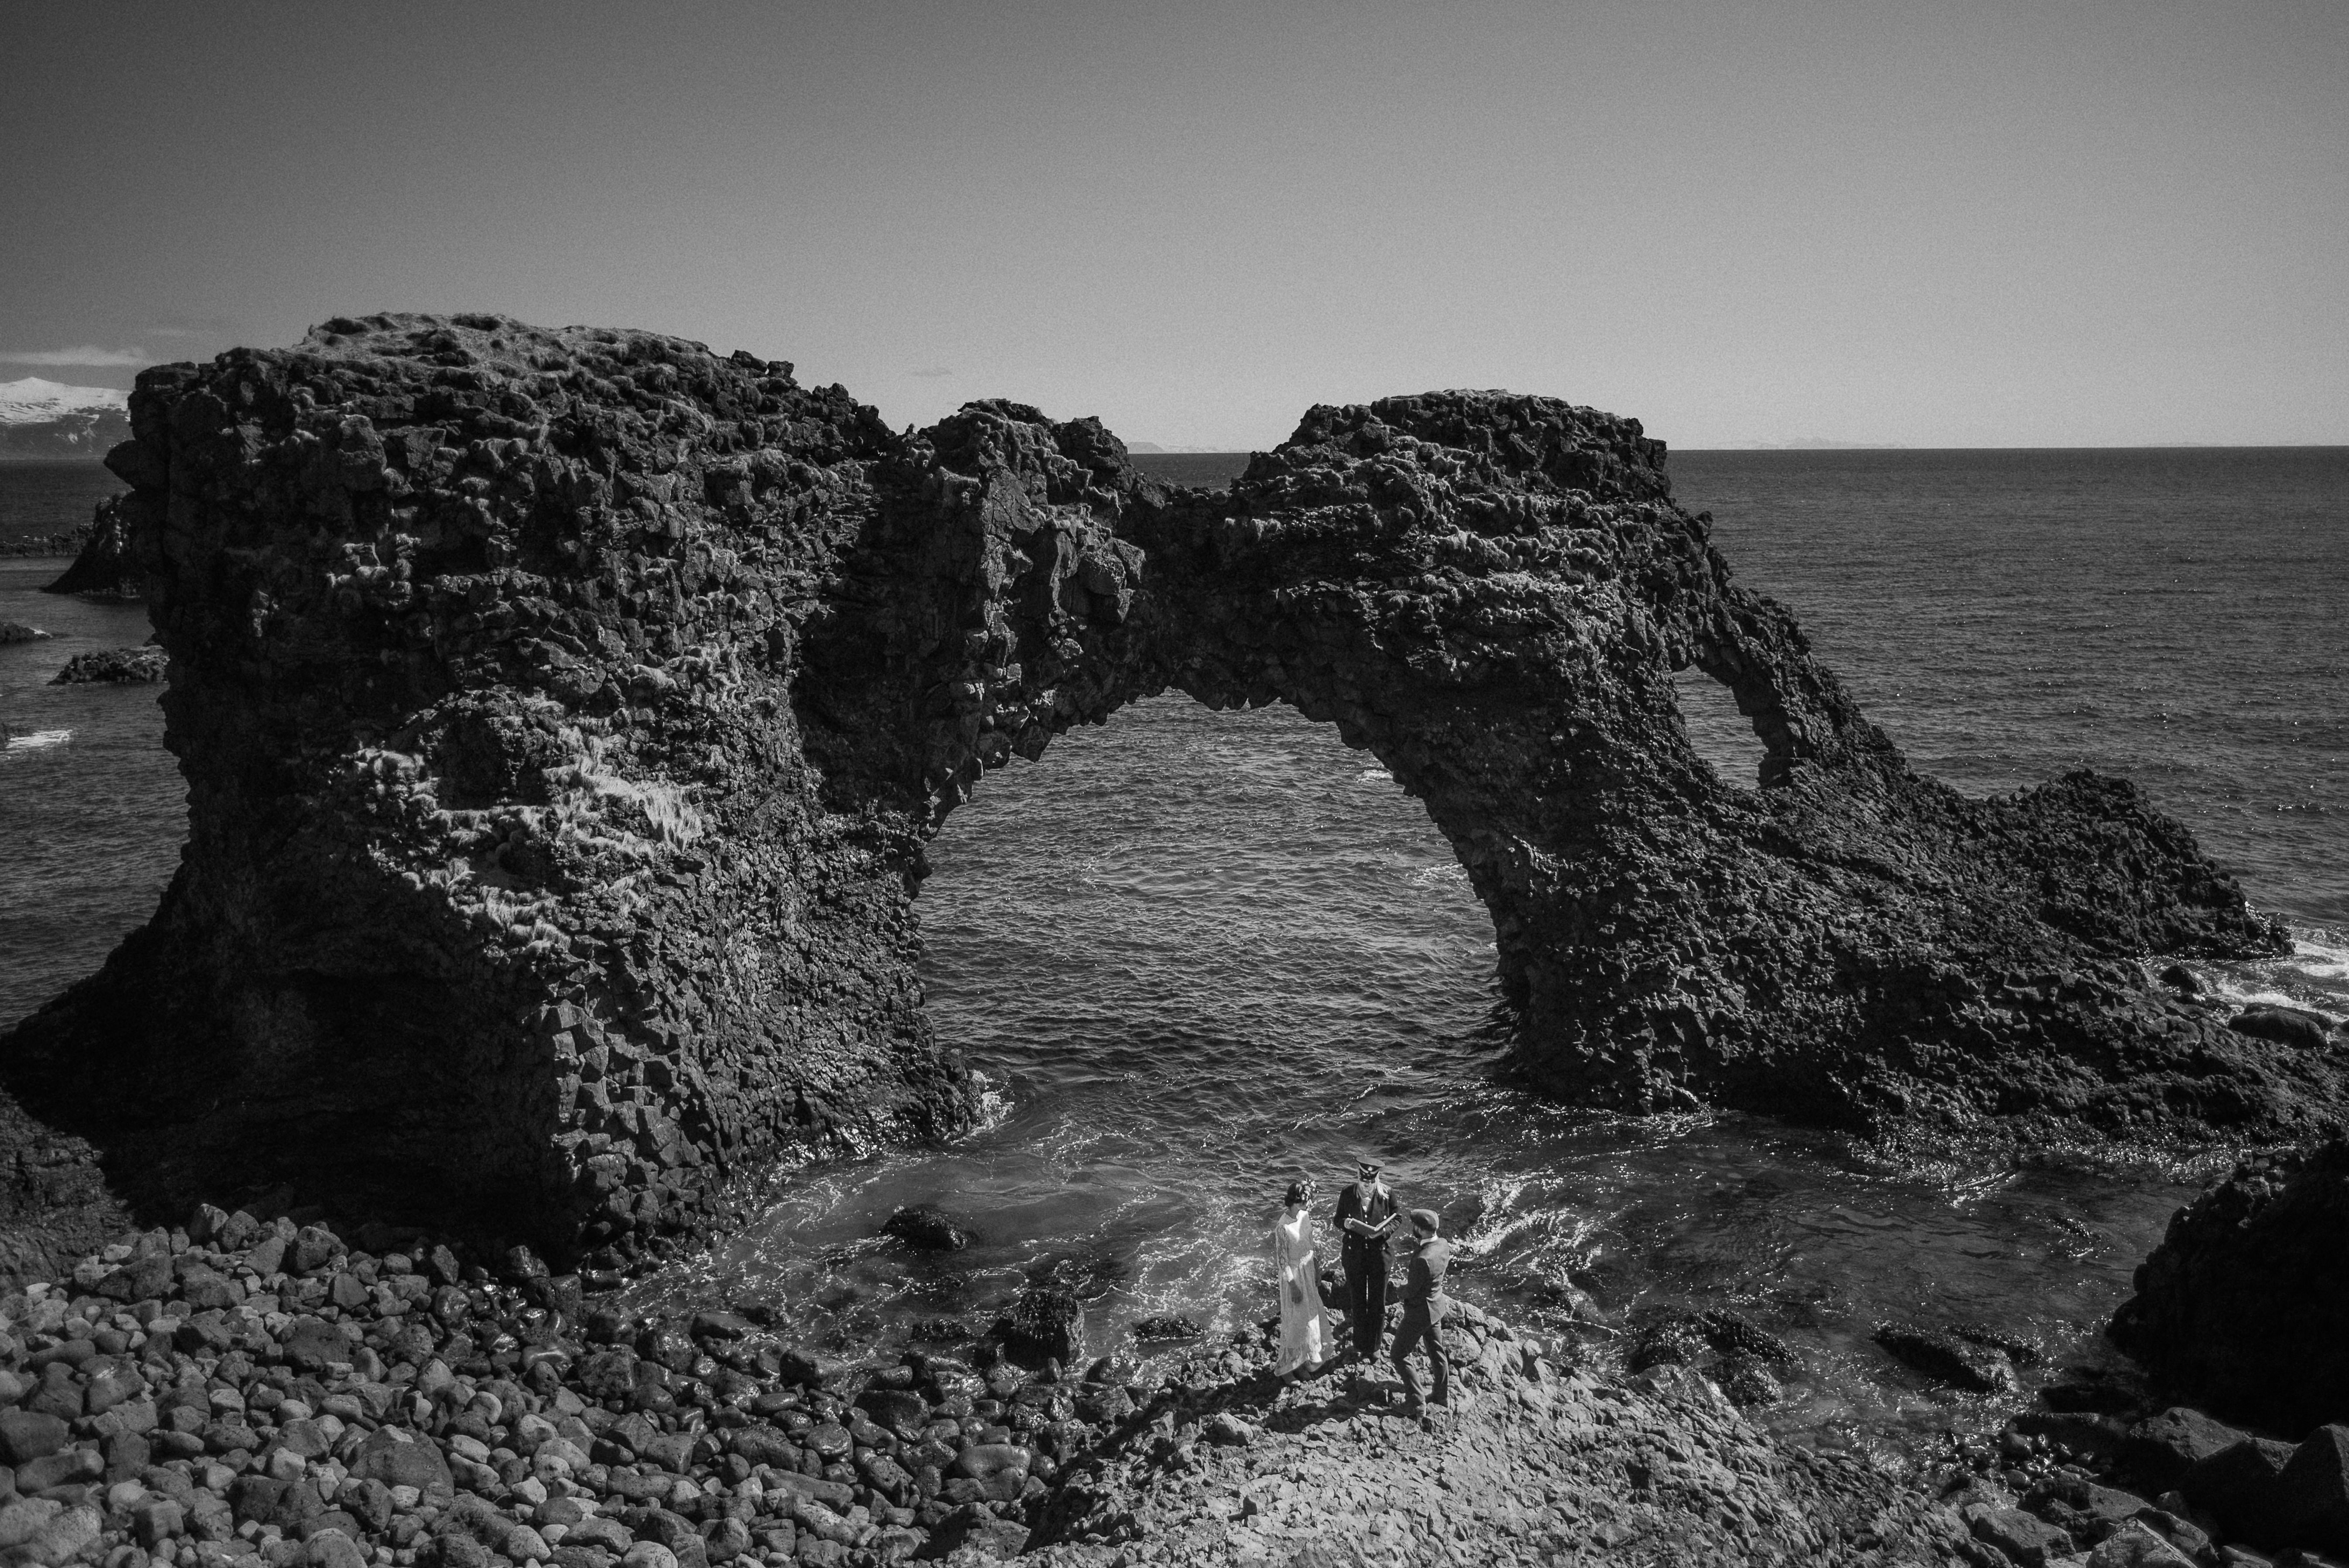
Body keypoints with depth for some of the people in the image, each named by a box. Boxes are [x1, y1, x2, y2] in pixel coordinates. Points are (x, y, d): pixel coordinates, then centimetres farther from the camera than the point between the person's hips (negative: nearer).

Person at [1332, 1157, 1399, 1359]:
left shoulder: (1387, 1195, -12)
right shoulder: (1348, 1194, -10)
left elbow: (1395, 1220, 0)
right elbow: (1338, 1220, 1)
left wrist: (1383, 1231, -20)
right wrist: (1348, 1223, -22)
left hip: (1379, 1253, 0)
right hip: (1354, 1254, 0)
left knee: (1378, 1302, 10)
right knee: (1358, 1301, 10)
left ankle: (1374, 1346, 28)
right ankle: (1361, 1346, 26)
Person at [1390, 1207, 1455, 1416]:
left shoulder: (1423, 1260, -37)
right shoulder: (1443, 1245, -11)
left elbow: (1410, 1292, -25)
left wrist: (1405, 1279, -3)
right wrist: (1418, 1248, -4)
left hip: (1419, 1313, -8)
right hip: (1437, 1307, 8)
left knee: (1401, 1356, 10)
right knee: (1437, 1351, 26)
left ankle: (1416, 1403, 16)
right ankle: (1443, 1395, 42)